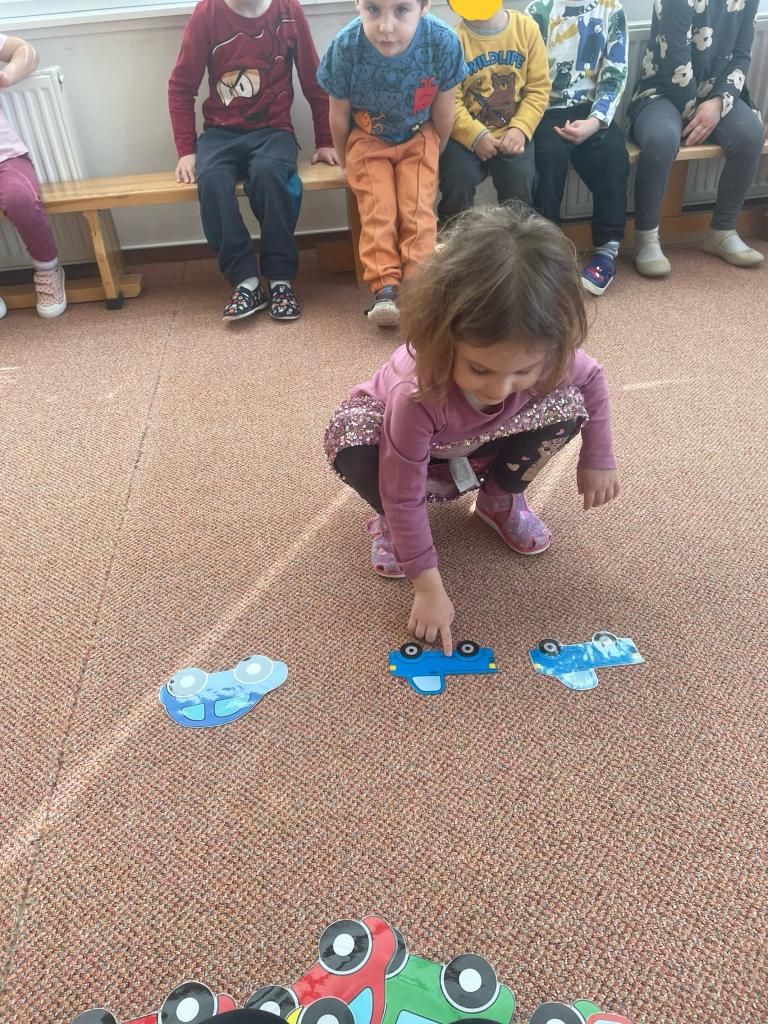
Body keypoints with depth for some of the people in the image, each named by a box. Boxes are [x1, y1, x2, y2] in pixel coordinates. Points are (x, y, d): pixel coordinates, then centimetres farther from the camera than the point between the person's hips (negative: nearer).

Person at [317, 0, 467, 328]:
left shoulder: (443, 42, -26)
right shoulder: (345, 46, -27)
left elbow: (443, 111, -9)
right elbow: (339, 116, -10)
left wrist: (435, 153, 3)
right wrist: (346, 161, 2)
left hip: (418, 137, 1)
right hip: (367, 139, 0)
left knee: (418, 209, -10)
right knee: (378, 211, -12)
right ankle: (384, 289, -12)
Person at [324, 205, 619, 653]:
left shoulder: (546, 357, -33)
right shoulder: (418, 395, -44)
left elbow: (593, 378, -8)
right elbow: (404, 496, -35)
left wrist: (599, 459, -5)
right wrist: (428, 587, -32)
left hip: (483, 444, 4)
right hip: (418, 445, -3)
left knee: (567, 405, -24)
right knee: (351, 441, -38)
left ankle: (502, 497, 4)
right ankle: (390, 521, -3)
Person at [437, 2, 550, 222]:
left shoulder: (526, 28, 2)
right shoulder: (455, 38, -6)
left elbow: (539, 87, 2)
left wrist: (520, 128, -12)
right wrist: (476, 136, -21)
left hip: (511, 132, 2)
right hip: (466, 133, -1)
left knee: (520, 180, -22)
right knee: (458, 177, -27)